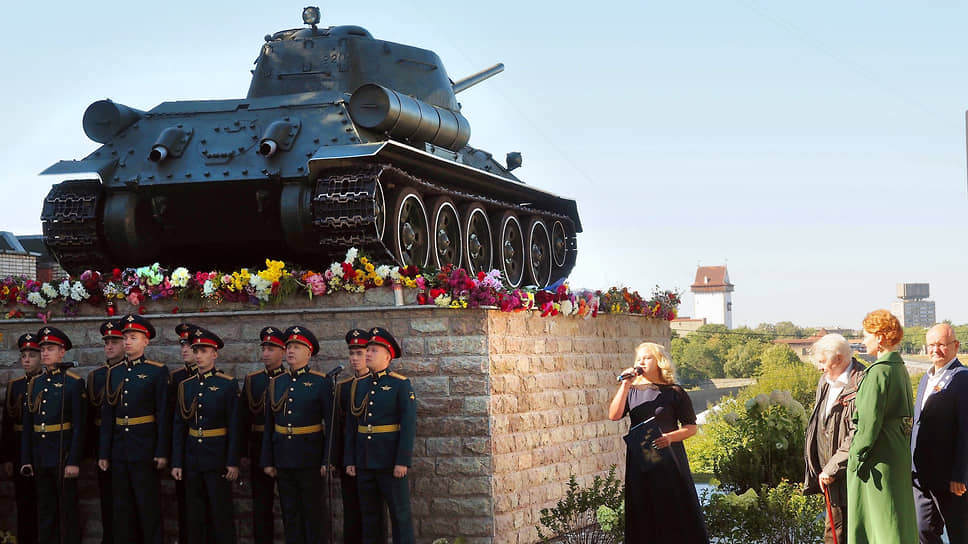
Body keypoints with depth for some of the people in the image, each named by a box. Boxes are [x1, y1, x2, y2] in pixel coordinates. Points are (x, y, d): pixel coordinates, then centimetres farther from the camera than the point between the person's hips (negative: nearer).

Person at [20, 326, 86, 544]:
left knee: (68, 509, 0)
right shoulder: (34, 383, 11)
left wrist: (74, 461, -15)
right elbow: (27, 425, 12)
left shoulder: (74, 383, -5)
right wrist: (26, 459, 6)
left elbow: (79, 426, -9)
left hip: (63, 455, -5)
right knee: (45, 511, 10)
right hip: (40, 458, 5)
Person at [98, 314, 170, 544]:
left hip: (145, 448, -5)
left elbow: (164, 415, -7)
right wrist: (103, 453, 7)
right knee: (122, 508, 9)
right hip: (119, 449, 5)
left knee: (149, 506, -1)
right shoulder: (114, 373, 10)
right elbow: (107, 415, 10)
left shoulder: (157, 371, -3)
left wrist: (162, 452, -12)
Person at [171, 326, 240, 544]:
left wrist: (233, 462, -10)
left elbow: (235, 426, -6)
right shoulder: (186, 385, 8)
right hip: (192, 460, 4)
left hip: (217, 459, -4)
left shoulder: (228, 384, -4)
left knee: (221, 515, -1)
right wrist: (176, 462, 3)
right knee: (194, 516, 8)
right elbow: (178, 426, 9)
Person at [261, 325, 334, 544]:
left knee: (314, 511, 3)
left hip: (310, 459, -4)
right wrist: (268, 461, 7)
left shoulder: (321, 383, -5)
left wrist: (328, 460, -12)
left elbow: (331, 424, -7)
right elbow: (268, 426, 11)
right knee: (290, 513, 10)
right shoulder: (276, 383, 8)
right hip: (283, 458, 4)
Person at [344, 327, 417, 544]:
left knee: (400, 514, 0)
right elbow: (351, 424, 12)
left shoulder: (401, 385, -5)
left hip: (391, 462, -5)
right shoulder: (358, 385, 10)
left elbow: (409, 425, -10)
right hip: (364, 461, 5)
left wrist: (403, 461, -16)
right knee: (369, 516, 11)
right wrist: (349, 460, 6)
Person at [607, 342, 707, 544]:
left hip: (668, 459, -3)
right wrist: (625, 385, -8)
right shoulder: (632, 391, 10)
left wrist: (670, 437, -17)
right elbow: (614, 415, -4)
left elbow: (691, 427, 1)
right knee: (643, 515, 3)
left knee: (676, 513, -3)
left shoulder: (674, 393, 1)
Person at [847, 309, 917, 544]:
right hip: (900, 453, 9)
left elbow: (870, 420, -21)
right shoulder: (900, 368, 10)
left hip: (878, 459, -9)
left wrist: (857, 454, -13)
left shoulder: (878, 372, -18)